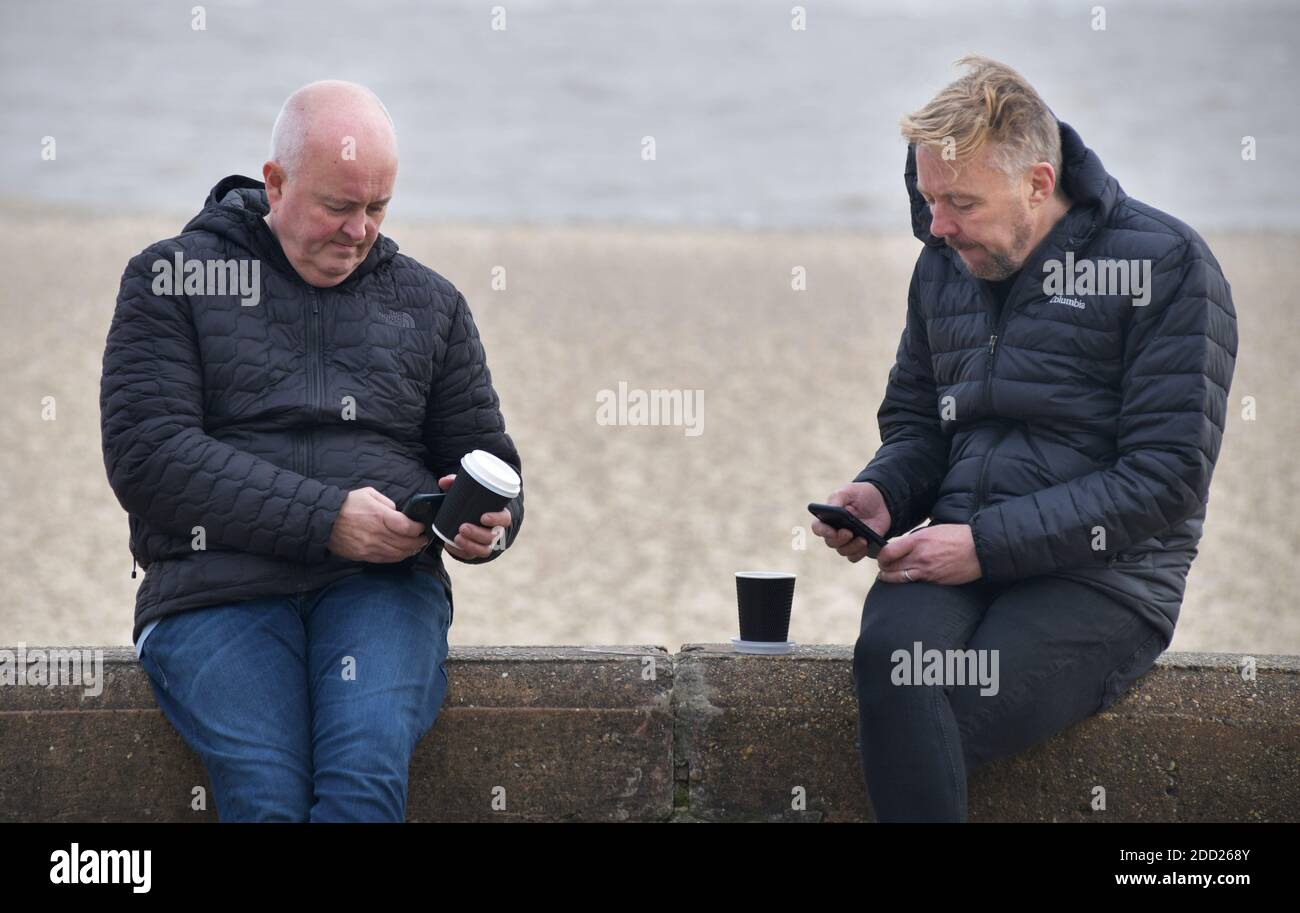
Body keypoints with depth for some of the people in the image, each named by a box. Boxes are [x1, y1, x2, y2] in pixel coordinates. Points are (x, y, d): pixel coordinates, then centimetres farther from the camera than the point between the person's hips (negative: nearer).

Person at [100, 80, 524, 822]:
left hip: (383, 586, 2)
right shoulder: (172, 280, 9)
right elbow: (146, 456, -3)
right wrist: (325, 518, -12)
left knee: (368, 775, -31)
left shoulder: (428, 304, 20)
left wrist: (489, 520, -2)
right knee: (265, 793, -31)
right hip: (216, 591, -2)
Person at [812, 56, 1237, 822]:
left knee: (908, 710, -32)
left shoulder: (1165, 264, -5)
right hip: (964, 561, 5)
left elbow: (1166, 478, -10)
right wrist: (880, 496, 4)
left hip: (1105, 578, -5)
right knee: (893, 657, -33)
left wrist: (990, 543, -15)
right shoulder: (944, 267, 15)